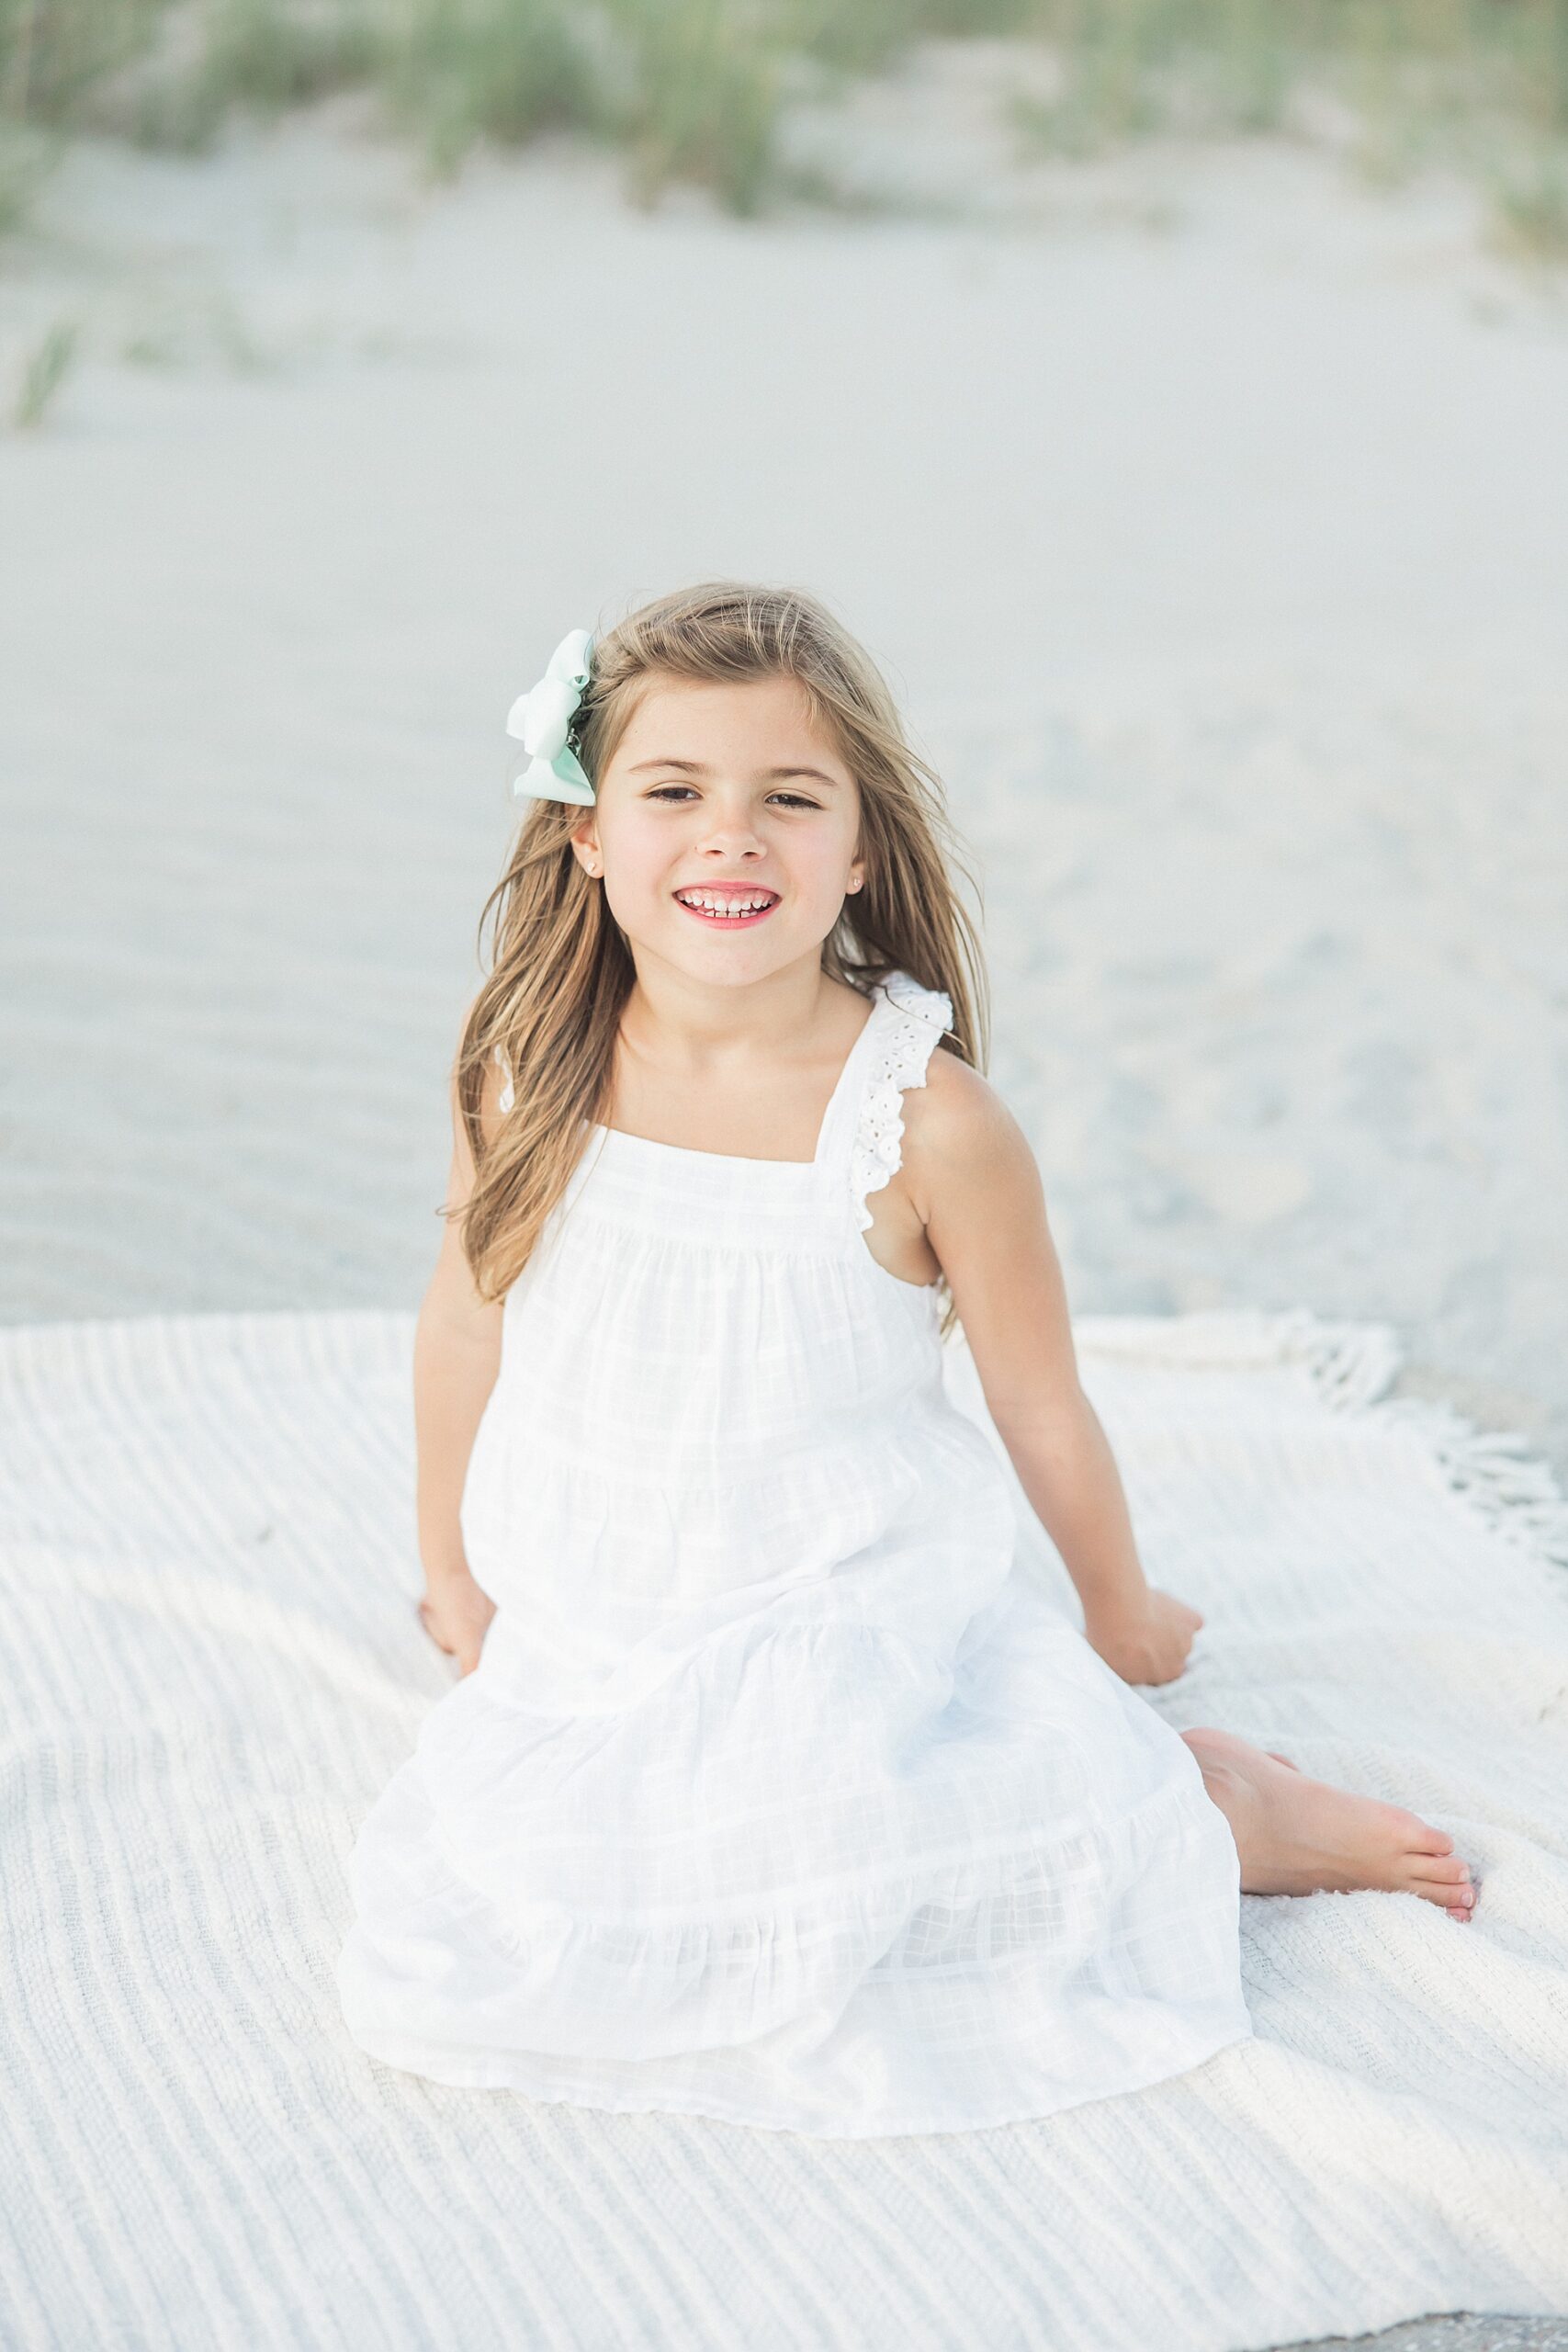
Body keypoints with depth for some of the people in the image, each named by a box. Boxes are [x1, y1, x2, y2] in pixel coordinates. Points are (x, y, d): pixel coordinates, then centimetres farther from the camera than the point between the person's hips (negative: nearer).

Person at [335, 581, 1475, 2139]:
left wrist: (1123, 1619, 11)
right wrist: (450, 1575, 23)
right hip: (581, 1648, 5)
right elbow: (468, 1320, 11)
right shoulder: (531, 1078, -8)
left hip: (844, 1643, -4)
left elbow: (1041, 1409, -3)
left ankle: (1194, 1810, -4)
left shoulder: (927, 1123, -18)